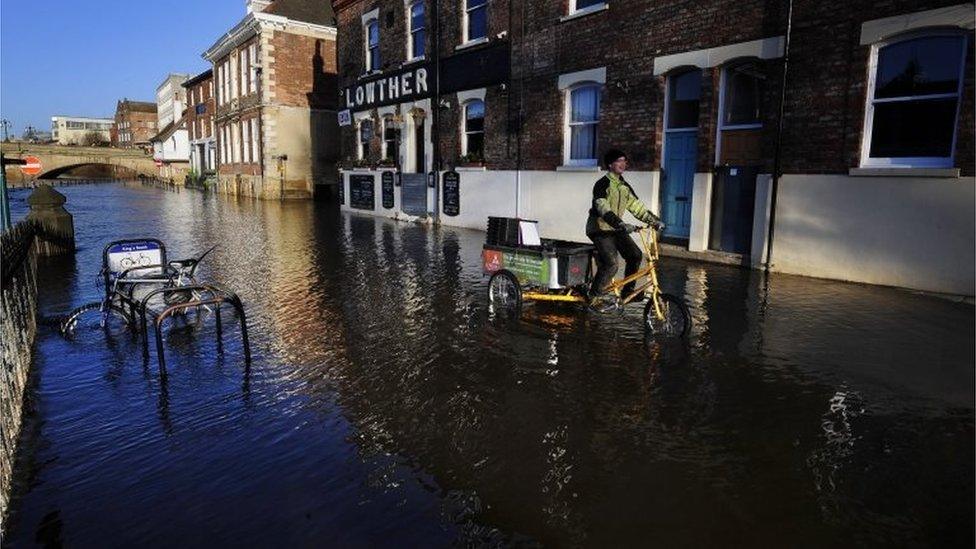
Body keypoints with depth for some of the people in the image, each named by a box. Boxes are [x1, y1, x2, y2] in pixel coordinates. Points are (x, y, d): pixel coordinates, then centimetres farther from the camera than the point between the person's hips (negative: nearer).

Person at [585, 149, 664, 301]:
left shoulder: (625, 186, 11)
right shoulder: (602, 184, -14)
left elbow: (637, 206, 11)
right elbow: (603, 209, -28)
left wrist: (654, 221, 0)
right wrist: (621, 224, -40)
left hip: (616, 229, 8)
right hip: (600, 229, -8)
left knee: (636, 255, -7)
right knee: (611, 265, -20)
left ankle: (628, 291, 8)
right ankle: (593, 296, -4)